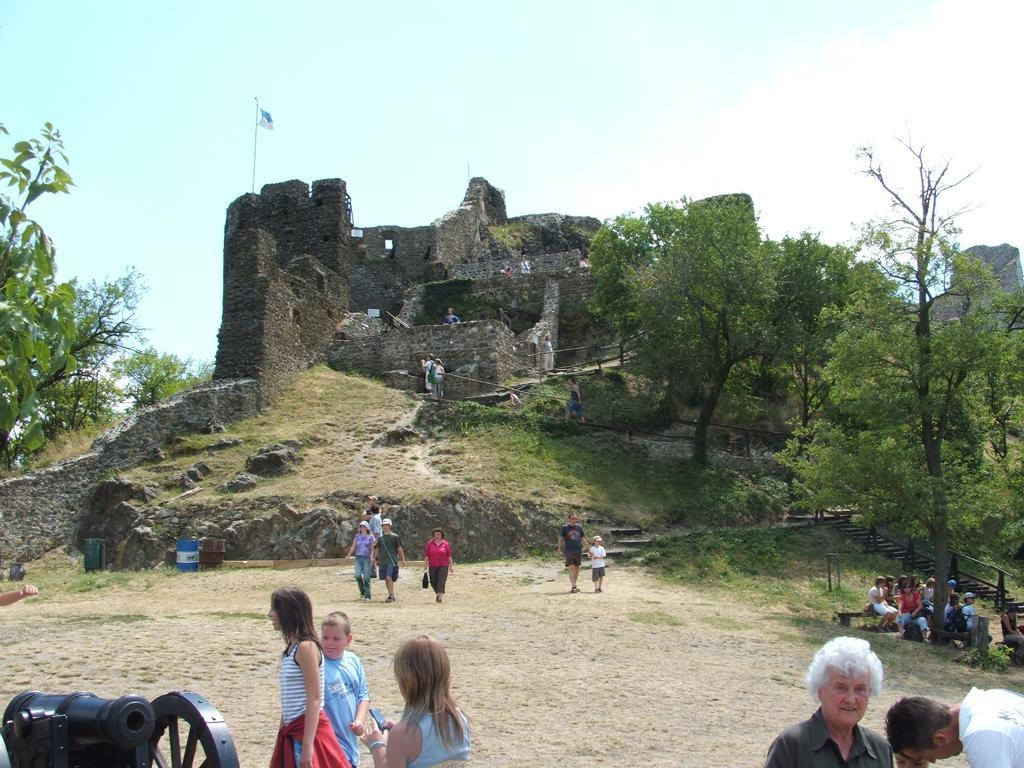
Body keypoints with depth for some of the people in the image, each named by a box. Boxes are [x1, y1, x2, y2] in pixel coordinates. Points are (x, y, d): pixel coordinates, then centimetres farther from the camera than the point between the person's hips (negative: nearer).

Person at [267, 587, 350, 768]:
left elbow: (315, 699, -19)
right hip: (292, 731, 9)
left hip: (308, 730, -9)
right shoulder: (292, 647, 10)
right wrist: (283, 732, 18)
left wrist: (307, 746, -21)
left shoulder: (306, 647, -16)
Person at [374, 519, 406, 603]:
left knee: (389, 578, -18)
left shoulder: (395, 536, 2)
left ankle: (391, 596, -16)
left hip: (392, 561, -5)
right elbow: (376, 549, 18)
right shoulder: (380, 537, 13)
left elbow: (399, 549, 2)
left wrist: (402, 559, -3)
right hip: (382, 561, 5)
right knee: (386, 579, 9)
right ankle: (391, 596, 21)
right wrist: (375, 558, 8)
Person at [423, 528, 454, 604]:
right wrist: (426, 566, -3)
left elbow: (449, 556, 4)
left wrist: (451, 566, 1)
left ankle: (440, 596, -15)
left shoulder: (445, 544, 2)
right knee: (433, 582, 7)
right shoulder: (429, 544, 3)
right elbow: (426, 555, 3)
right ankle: (437, 593, 32)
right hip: (432, 566, 2)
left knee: (441, 581, -12)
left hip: (443, 566, -2)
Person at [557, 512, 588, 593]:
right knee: (571, 568, -11)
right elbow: (560, 539, 0)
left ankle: (574, 584, 22)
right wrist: (559, 550, -6)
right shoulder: (564, 527, 0)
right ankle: (572, 586, -13)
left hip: (578, 551, 4)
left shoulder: (579, 527, 10)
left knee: (577, 568, 9)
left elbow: (583, 539, 15)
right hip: (568, 551, -4)